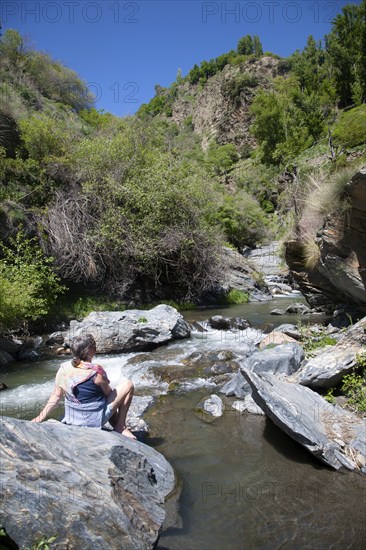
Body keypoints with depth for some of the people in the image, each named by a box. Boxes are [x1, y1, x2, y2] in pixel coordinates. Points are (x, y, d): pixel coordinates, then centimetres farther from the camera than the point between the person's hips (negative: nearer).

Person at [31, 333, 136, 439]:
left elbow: (56, 396, -6)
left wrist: (40, 418, 4)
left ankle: (116, 425, 28)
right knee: (128, 385, 3)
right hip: (95, 420, -7)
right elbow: (109, 394, -8)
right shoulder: (96, 372, -23)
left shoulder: (64, 368, -7)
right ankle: (121, 427, 8)